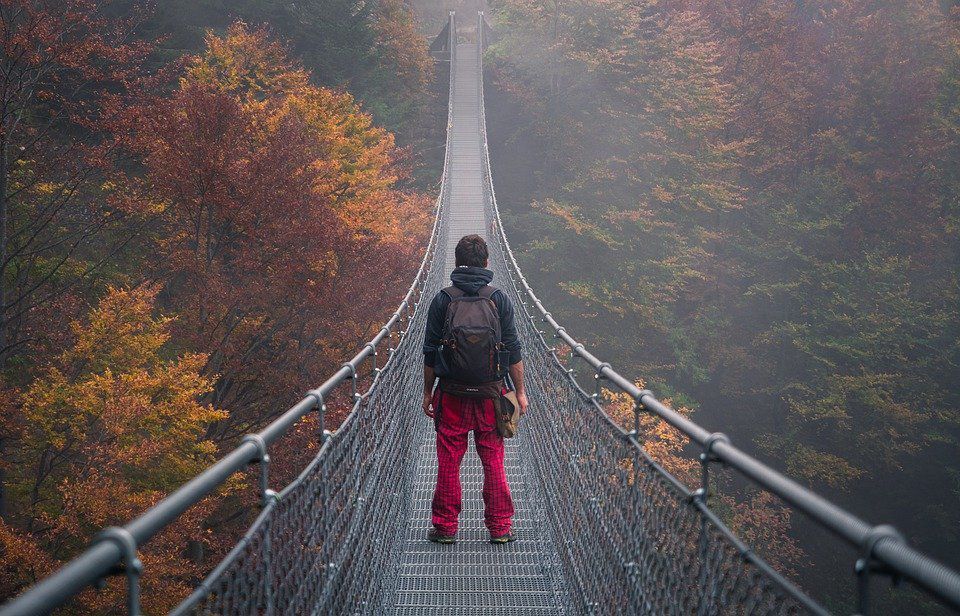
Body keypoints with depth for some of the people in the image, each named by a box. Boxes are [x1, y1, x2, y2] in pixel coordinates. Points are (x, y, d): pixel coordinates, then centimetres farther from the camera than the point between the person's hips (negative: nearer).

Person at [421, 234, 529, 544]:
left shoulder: (442, 300, -2)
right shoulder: (498, 298, -1)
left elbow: (430, 353, 0)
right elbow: (513, 350, 0)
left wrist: (428, 392, 9)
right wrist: (520, 391, 7)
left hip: (452, 393, 0)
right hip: (489, 393, 0)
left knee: (448, 461, 6)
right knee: (493, 461, 7)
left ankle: (445, 527, 11)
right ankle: (500, 527, 9)